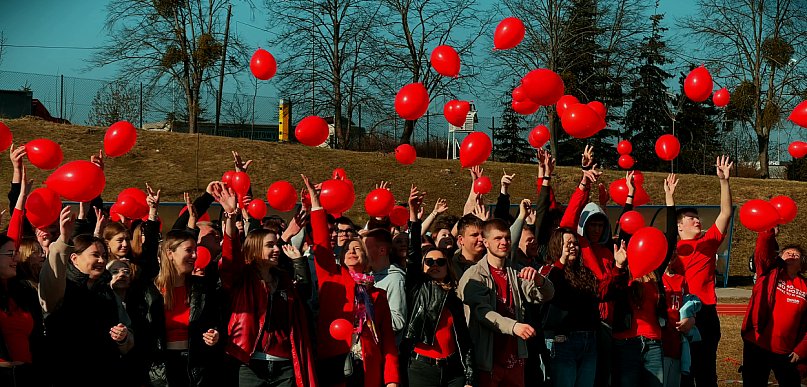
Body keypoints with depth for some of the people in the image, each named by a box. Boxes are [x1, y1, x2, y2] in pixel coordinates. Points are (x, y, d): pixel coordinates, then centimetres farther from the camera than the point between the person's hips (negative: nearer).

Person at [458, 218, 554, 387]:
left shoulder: (515, 273, 12)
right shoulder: (474, 276, -6)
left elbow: (546, 295, 1)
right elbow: (483, 312, -19)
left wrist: (539, 280, -22)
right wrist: (514, 326, -35)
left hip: (514, 358, 5)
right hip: (487, 360, -5)